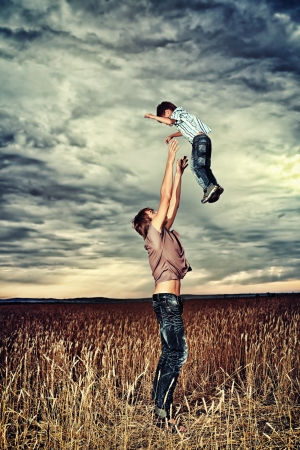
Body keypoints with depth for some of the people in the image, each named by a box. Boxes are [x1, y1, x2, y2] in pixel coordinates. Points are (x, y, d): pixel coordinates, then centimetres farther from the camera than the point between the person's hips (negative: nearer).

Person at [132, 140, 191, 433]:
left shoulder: (164, 233, 20)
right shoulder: (154, 232, -2)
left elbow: (174, 202, 23)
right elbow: (165, 196, -5)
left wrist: (180, 172, 24)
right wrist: (170, 159, 0)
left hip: (170, 300, 10)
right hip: (166, 298, -10)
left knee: (170, 354, 10)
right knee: (177, 353, -12)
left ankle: (158, 408, 16)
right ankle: (163, 415, -8)